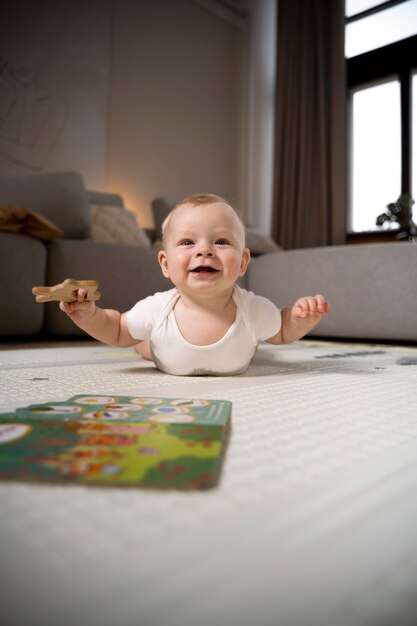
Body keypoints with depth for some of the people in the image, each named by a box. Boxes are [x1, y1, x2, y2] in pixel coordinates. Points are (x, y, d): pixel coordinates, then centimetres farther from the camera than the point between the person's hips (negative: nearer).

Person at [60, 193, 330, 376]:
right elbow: (118, 332, -19)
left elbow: (283, 332, -15)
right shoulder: (155, 311, -39)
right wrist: (89, 315, -40)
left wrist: (300, 318, -38)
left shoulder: (256, 311, -38)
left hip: (235, 375, 1)